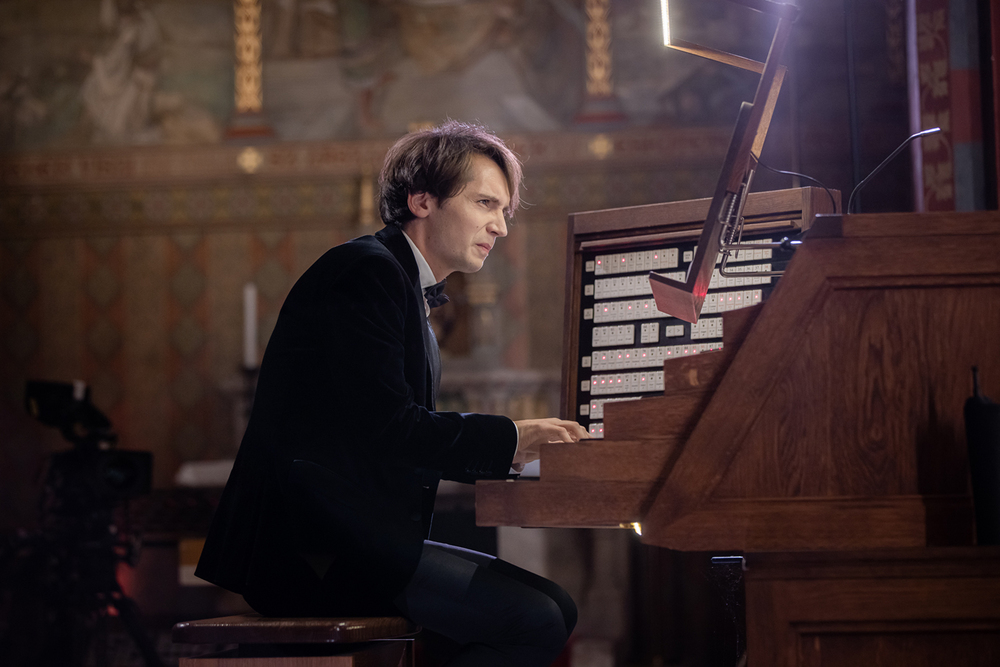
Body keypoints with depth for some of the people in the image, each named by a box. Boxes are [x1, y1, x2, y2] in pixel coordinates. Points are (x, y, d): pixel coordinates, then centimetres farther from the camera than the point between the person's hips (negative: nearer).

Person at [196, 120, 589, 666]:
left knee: (555, 608, 2)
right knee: (534, 622, -19)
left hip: (354, 535, 10)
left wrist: (508, 452, 7)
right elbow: (388, 426, -19)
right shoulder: (368, 270, -10)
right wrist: (508, 440, -10)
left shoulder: (408, 287, 21)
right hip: (309, 546, -10)